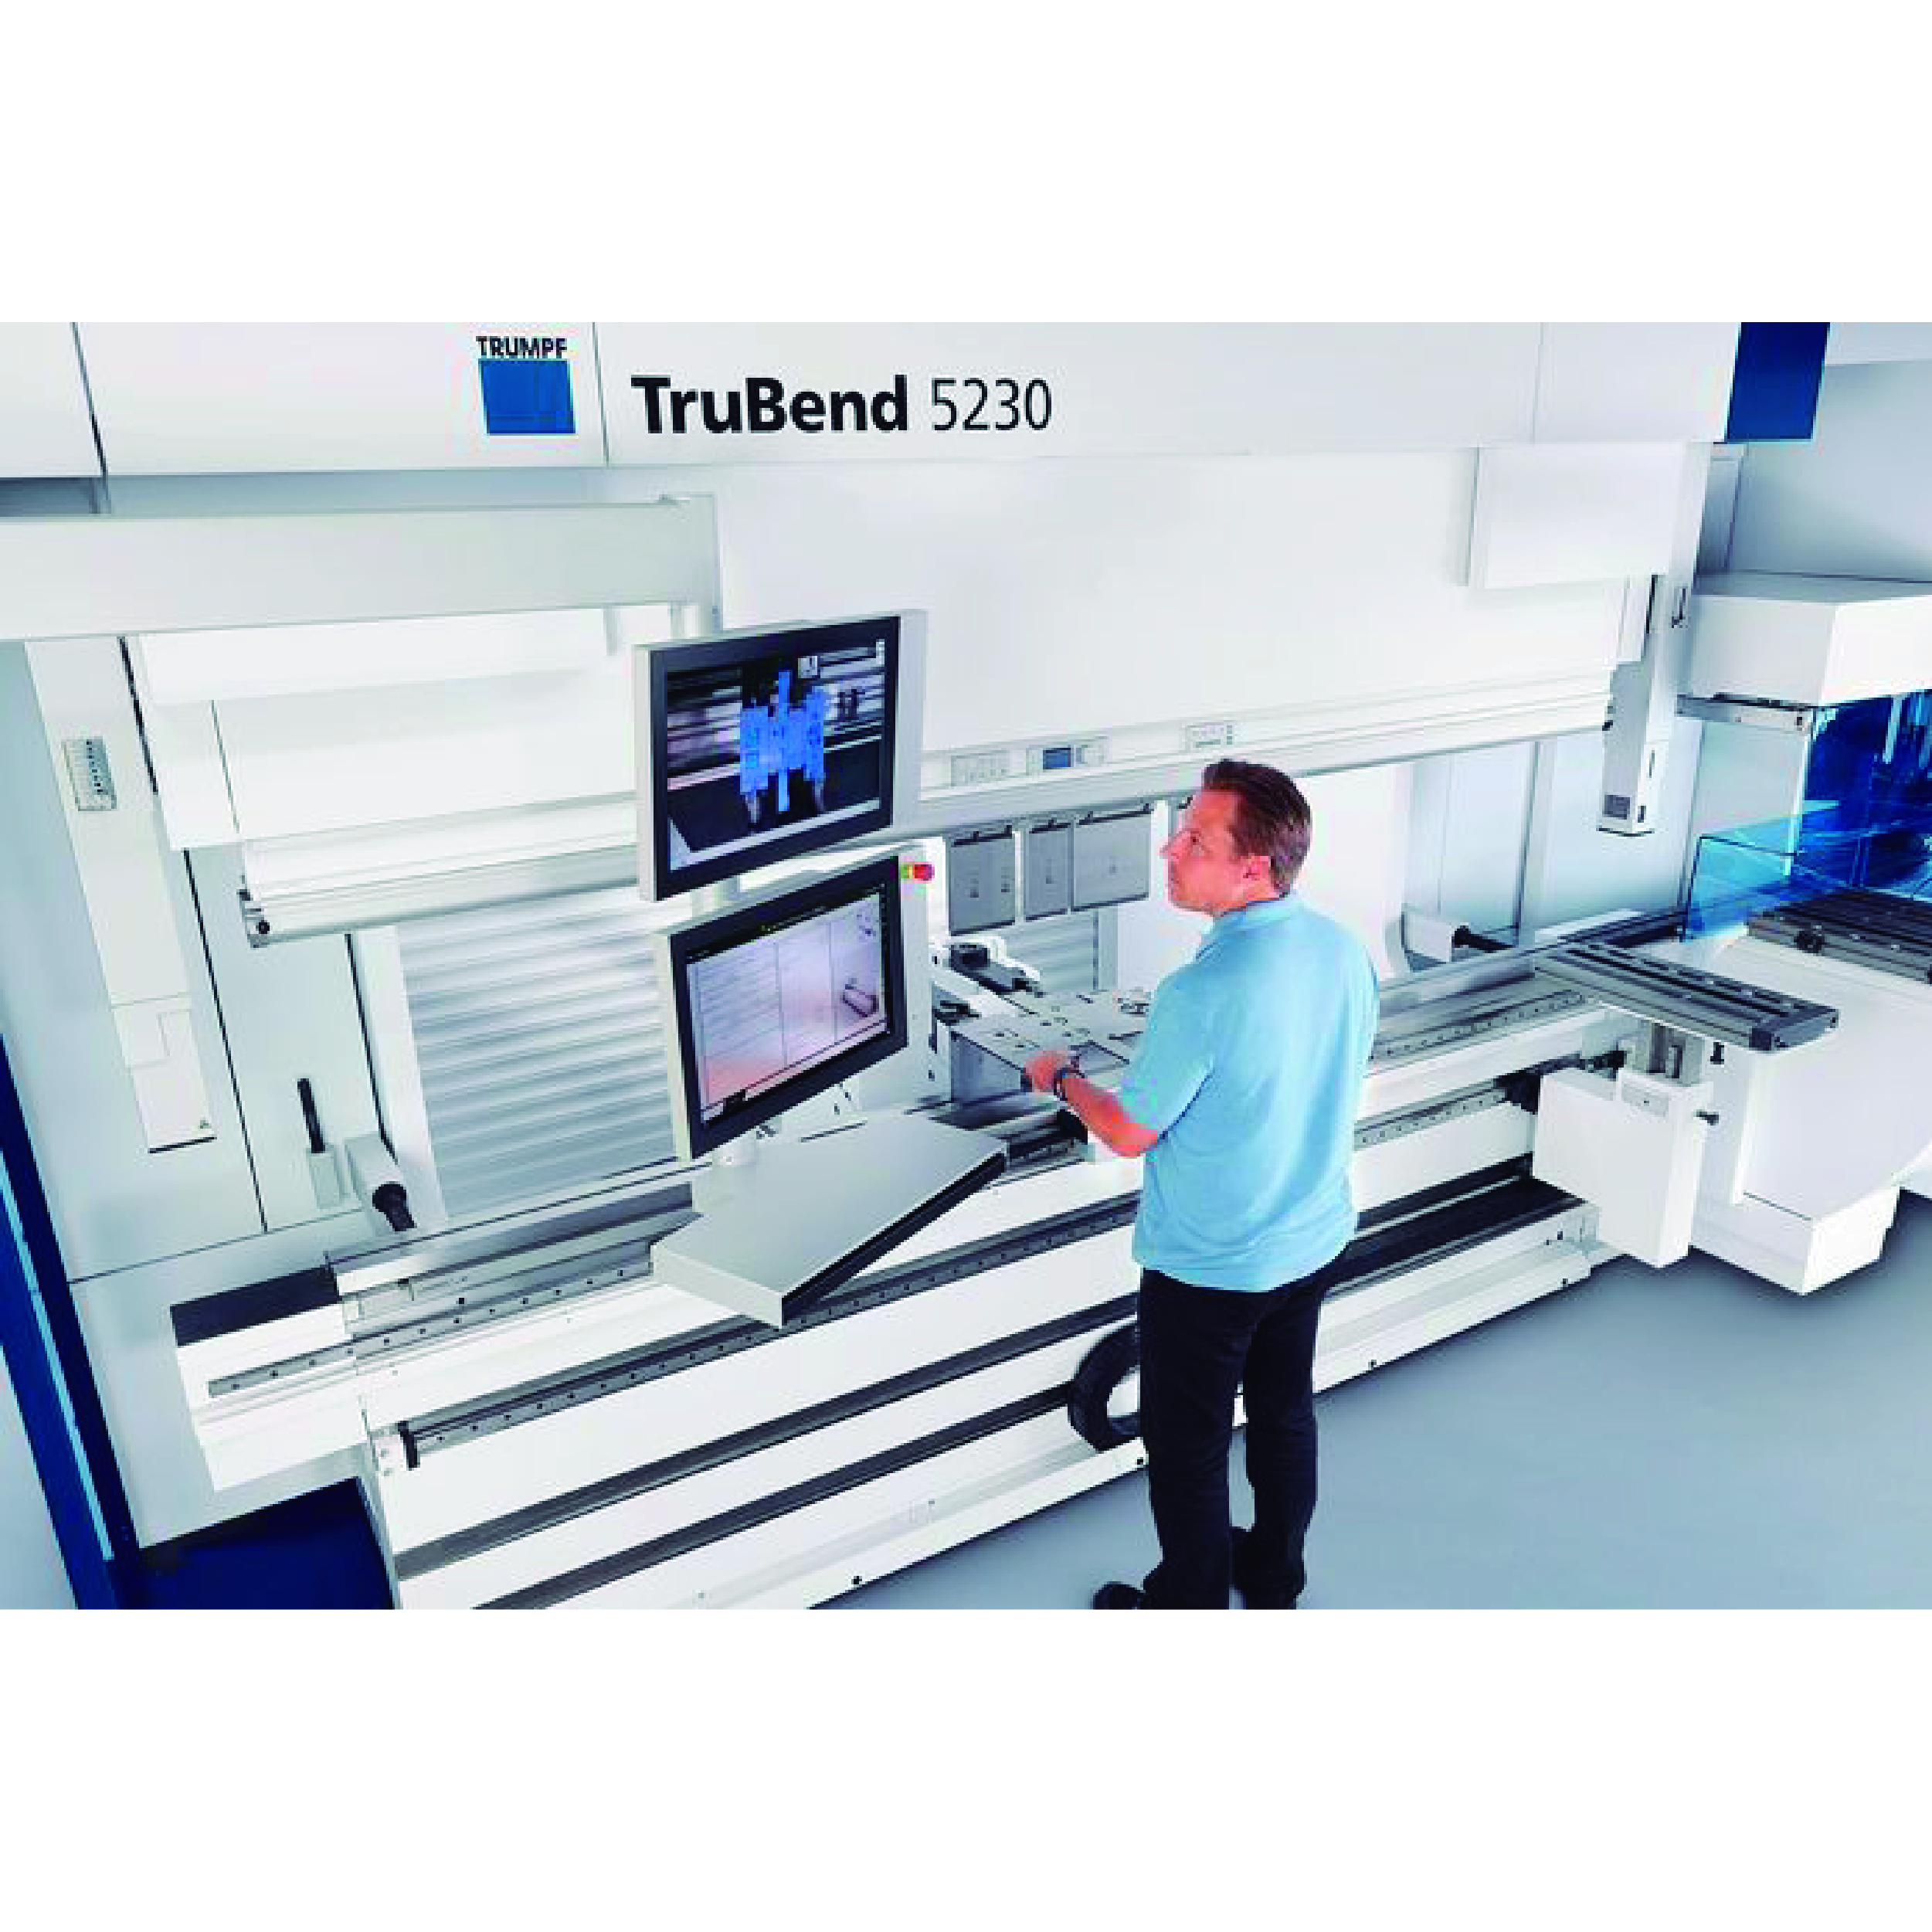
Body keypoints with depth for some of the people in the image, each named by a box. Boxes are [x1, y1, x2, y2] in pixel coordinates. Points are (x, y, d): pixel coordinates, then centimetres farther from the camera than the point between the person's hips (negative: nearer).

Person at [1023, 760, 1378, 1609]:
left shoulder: (1200, 993, -31)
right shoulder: (1345, 949, -8)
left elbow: (1130, 1133, -19)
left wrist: (1060, 1078, 0)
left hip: (1206, 1269, -7)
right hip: (1313, 1243, 7)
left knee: (1187, 1445, 15)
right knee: (1285, 1414, 26)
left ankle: (1190, 1608, 35)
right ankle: (1275, 1579, 47)